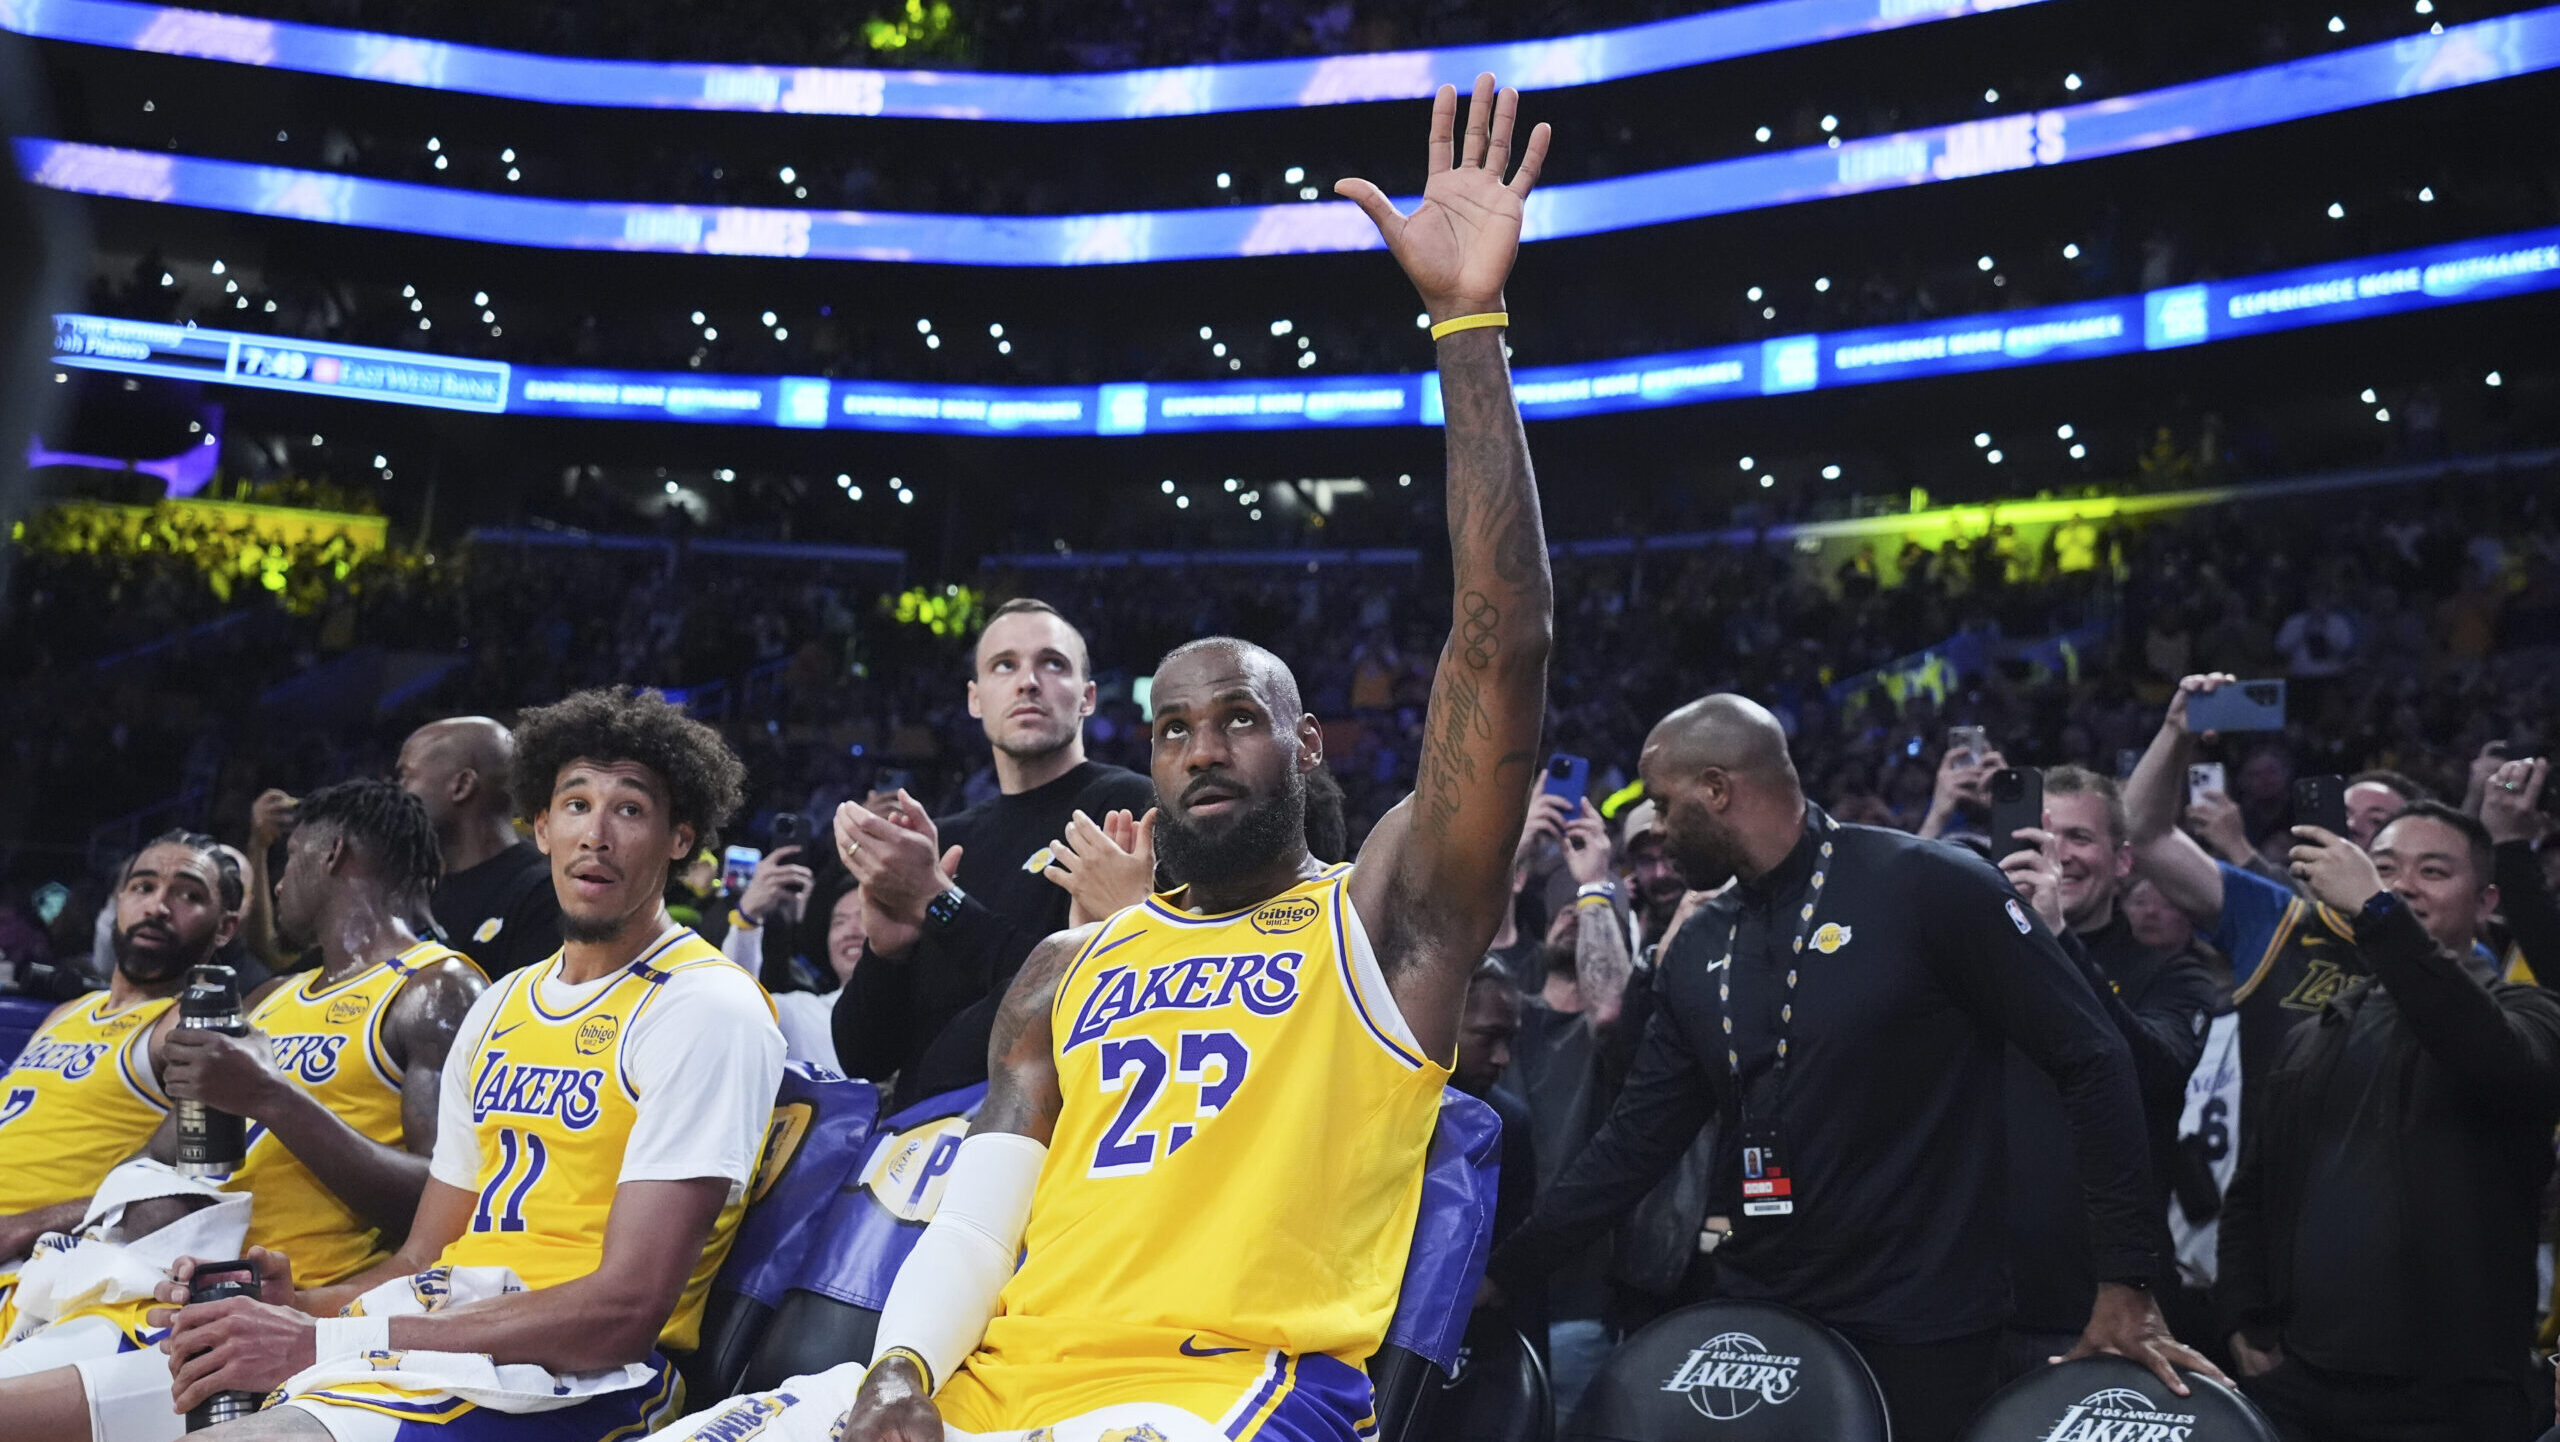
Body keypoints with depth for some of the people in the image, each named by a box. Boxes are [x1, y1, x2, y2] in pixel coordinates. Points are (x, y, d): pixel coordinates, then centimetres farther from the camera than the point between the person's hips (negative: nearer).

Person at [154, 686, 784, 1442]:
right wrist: (298, 1304, -3)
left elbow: (627, 1307, -17)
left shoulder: (707, 1010, -9)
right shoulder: (500, 1009, 17)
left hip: (577, 1378, -7)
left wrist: (330, 1341, -19)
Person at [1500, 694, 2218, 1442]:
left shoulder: (1926, 886, -13)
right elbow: (1637, 1140, 7)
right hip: (1754, 1317, 6)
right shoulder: (1697, 950, 6)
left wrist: (2125, 1280, -12)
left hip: (1921, 1330, -5)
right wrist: (1504, 1255, 0)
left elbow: (2092, 1062, -11)